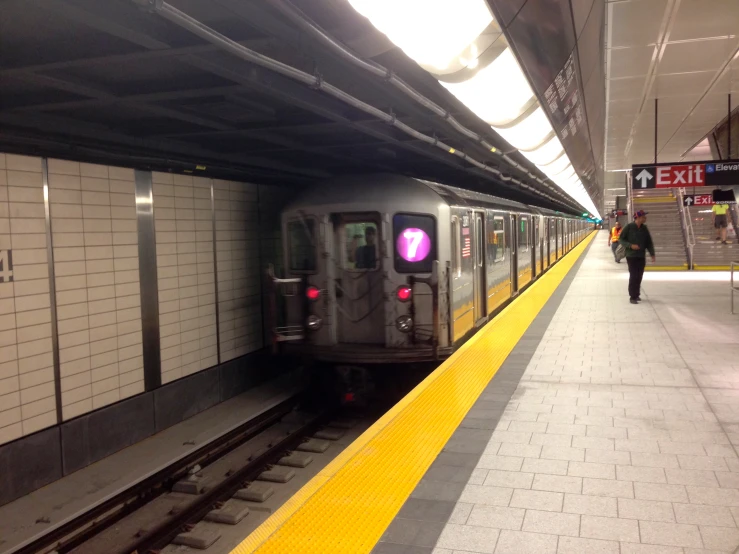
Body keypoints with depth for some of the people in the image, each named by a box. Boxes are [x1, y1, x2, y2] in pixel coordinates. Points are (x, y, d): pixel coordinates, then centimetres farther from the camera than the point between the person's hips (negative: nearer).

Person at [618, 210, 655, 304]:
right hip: (631, 256, -5)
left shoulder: (644, 228, 5)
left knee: (639, 276, 9)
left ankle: (636, 294, 21)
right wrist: (630, 245, -19)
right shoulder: (629, 227, -9)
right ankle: (632, 297, 0)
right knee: (633, 276, -7)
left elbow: (649, 242, 10)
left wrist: (652, 254, 2)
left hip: (642, 256, 5)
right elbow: (621, 239, -6)